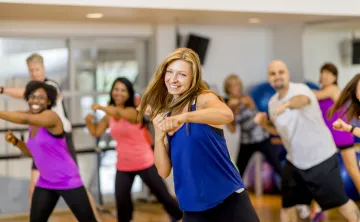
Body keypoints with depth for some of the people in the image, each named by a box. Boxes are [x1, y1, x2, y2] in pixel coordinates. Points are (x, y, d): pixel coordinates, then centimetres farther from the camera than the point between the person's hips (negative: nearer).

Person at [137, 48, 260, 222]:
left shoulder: (204, 98, -7)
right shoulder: (164, 116, 7)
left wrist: (184, 117, -43)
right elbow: (164, 171, 3)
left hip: (229, 202, -4)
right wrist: (158, 135, -9)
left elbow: (227, 115, -32)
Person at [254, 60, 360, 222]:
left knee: (340, 203, 4)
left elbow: (301, 99, -49)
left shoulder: (300, 89, -22)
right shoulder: (273, 102, 0)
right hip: (294, 162, 6)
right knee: (287, 207, 9)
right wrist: (264, 124, -6)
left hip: (321, 158, -6)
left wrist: (286, 104, -73)